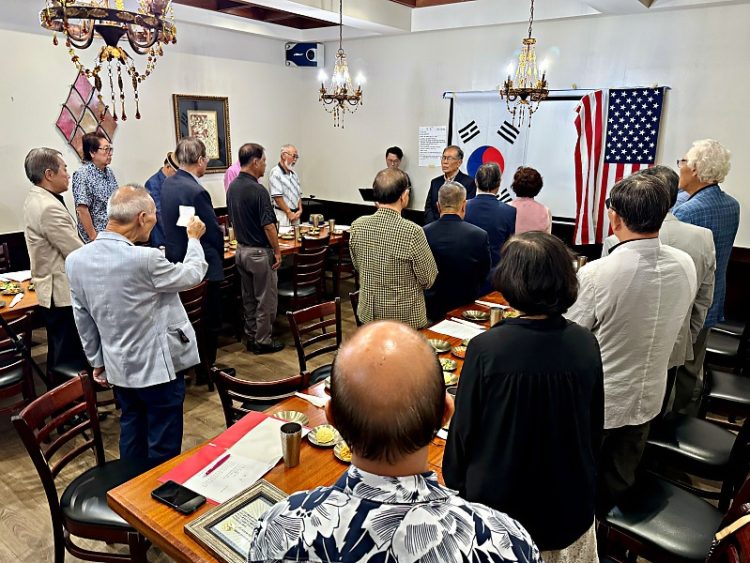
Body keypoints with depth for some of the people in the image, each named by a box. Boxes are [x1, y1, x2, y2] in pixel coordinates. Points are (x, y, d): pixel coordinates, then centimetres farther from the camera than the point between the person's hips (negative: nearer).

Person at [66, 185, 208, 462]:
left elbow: (83, 319, 5)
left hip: (118, 368, 7)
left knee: (132, 437, 24)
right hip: (158, 367, -7)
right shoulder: (144, 259, -26)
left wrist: (97, 361, 18)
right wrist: (194, 239, 10)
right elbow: (191, 275, -7)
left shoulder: (75, 259, -5)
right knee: (163, 448, 10)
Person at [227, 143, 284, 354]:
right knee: (266, 299, 4)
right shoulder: (258, 190, -21)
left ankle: (251, 337, 26)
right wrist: (277, 251, -11)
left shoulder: (232, 187, 5)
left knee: (248, 297, 17)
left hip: (241, 249, 9)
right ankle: (263, 341, 13)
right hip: (260, 252, -8)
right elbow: (268, 226, -20)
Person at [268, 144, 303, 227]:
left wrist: (300, 210, 4)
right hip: (282, 215, -7)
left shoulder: (294, 174, 16)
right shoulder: (275, 173, -10)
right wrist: (289, 213, -13)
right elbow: (277, 197, -15)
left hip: (296, 215, 8)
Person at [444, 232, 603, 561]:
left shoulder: (485, 349, -25)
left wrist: (455, 484, 4)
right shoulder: (586, 345, -14)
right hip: (569, 500, 3)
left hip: (500, 500, -3)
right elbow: (595, 426, -1)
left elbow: (464, 428, -14)